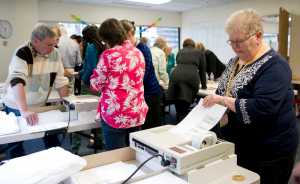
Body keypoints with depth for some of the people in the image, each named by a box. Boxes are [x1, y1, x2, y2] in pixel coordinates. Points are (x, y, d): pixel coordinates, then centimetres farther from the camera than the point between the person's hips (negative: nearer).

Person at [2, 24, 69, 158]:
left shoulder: (54, 54, -5)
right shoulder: (22, 54, -21)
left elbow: (60, 81, 1)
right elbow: (17, 81, -35)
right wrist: (24, 110, -47)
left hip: (41, 107, 4)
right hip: (17, 109, -4)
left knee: (52, 139, 8)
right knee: (16, 143, 10)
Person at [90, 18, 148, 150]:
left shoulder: (109, 55, -14)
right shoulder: (138, 53, 6)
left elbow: (96, 85, -5)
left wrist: (97, 72, 13)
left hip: (116, 115, -6)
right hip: (138, 114, 6)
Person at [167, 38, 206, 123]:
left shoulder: (180, 52, 32)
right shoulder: (200, 53, 27)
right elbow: (202, 70, 29)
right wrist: (203, 85, 41)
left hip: (176, 76, 2)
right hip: (191, 77, -2)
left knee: (179, 110, 6)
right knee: (184, 110, -4)